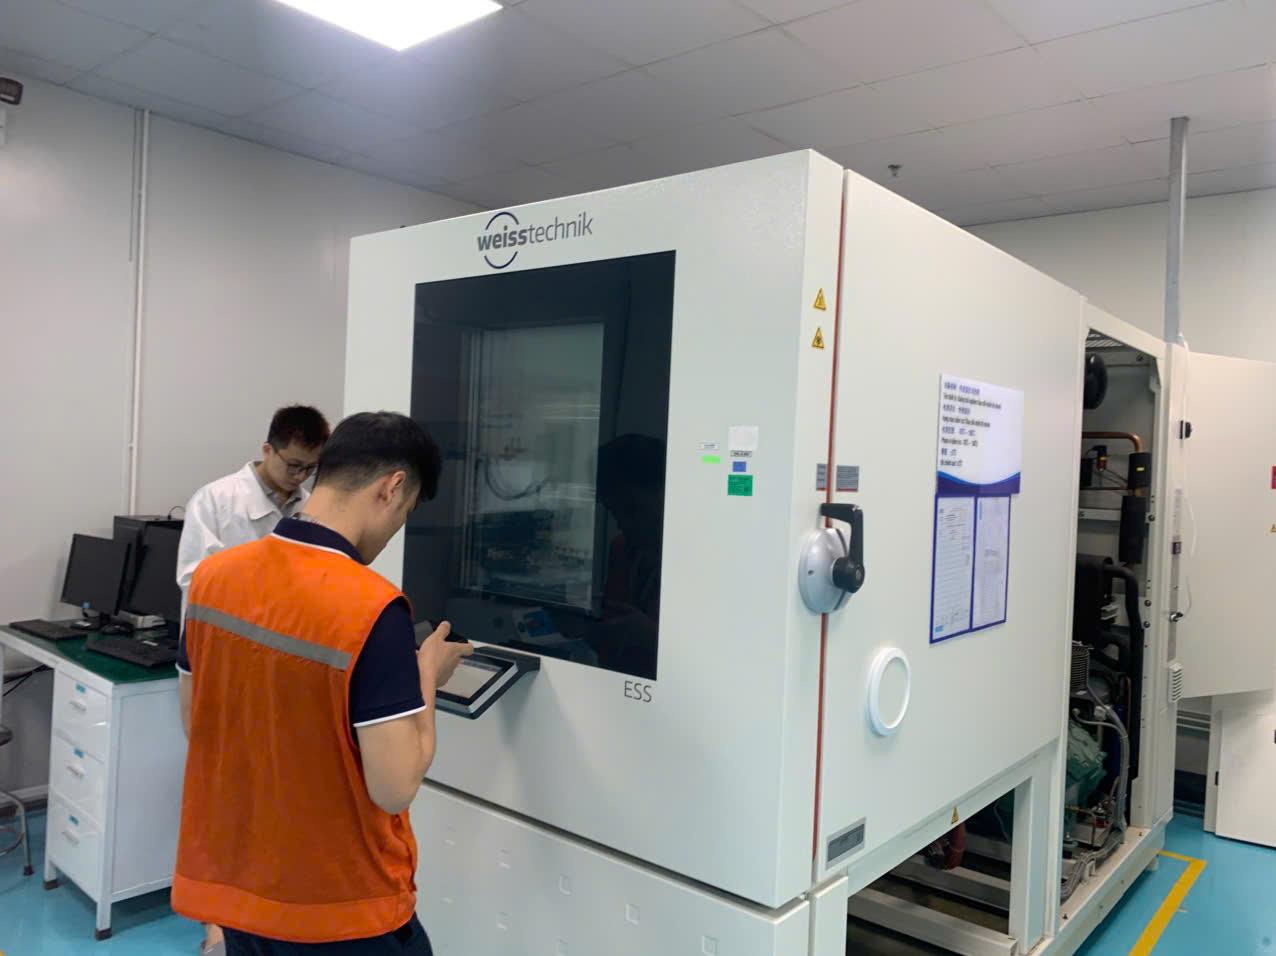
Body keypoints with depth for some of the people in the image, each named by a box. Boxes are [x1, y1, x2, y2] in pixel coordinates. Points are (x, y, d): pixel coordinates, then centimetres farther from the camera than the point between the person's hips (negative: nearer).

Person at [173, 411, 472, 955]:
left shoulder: (212, 575, -5)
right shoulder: (371, 607, -26)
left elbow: (192, 722, 8)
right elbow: (394, 787, -23)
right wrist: (426, 676, -8)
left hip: (230, 887, 6)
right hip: (340, 910, -6)